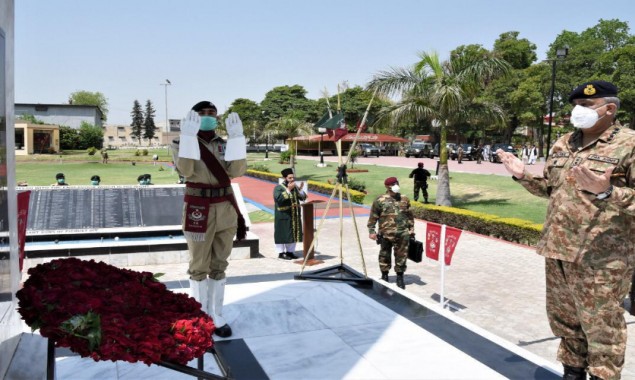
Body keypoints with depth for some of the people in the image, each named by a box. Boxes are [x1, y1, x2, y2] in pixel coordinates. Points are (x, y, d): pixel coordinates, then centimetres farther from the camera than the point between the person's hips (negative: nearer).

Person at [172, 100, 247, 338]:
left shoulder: (224, 145, 8)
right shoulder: (183, 142, -1)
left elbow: (237, 170, -9)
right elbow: (185, 169, -21)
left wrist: (236, 137, -15)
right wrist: (188, 136, -26)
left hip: (225, 209, 4)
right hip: (198, 209, -4)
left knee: (219, 265, 9)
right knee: (199, 267, 3)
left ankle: (216, 316, 19)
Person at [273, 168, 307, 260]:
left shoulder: (295, 187, 10)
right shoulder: (278, 188, -10)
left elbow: (303, 197, 5)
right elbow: (279, 198, -26)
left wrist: (300, 189, -13)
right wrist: (288, 190, -28)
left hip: (294, 215, 7)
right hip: (283, 216, -7)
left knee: (294, 233, 10)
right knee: (283, 234, -2)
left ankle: (290, 251, 20)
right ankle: (281, 253, 6)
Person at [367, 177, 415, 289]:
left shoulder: (405, 199, 10)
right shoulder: (380, 200, -2)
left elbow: (410, 216, 18)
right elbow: (373, 217, 0)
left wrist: (411, 229, 14)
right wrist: (371, 230, -4)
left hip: (403, 234, 3)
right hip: (386, 234, -2)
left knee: (401, 256, 7)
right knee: (385, 256, 9)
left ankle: (400, 277, 21)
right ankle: (384, 276, 24)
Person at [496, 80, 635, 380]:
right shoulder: (563, 144, 11)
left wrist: (606, 191, -31)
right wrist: (523, 176, 4)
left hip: (600, 257, -7)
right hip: (557, 250, 7)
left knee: (601, 328, 5)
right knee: (563, 319, 20)